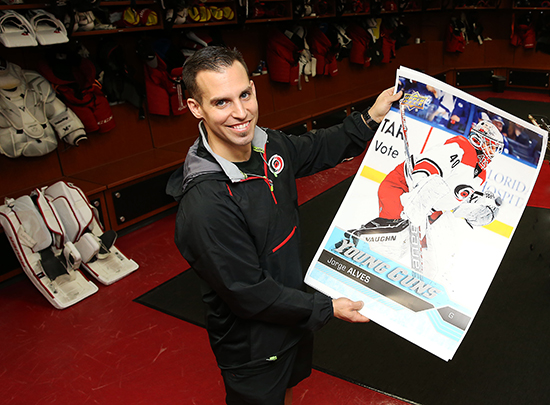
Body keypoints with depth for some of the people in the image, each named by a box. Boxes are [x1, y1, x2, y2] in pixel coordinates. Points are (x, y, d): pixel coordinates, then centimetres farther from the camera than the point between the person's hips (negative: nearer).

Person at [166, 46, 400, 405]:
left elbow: (316, 150, 11)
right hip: (253, 346, -7)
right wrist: (326, 308, -18)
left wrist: (370, 119, 3)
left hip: (294, 314, 7)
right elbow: (249, 294, -27)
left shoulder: (268, 144, -12)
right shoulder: (204, 204, -36)